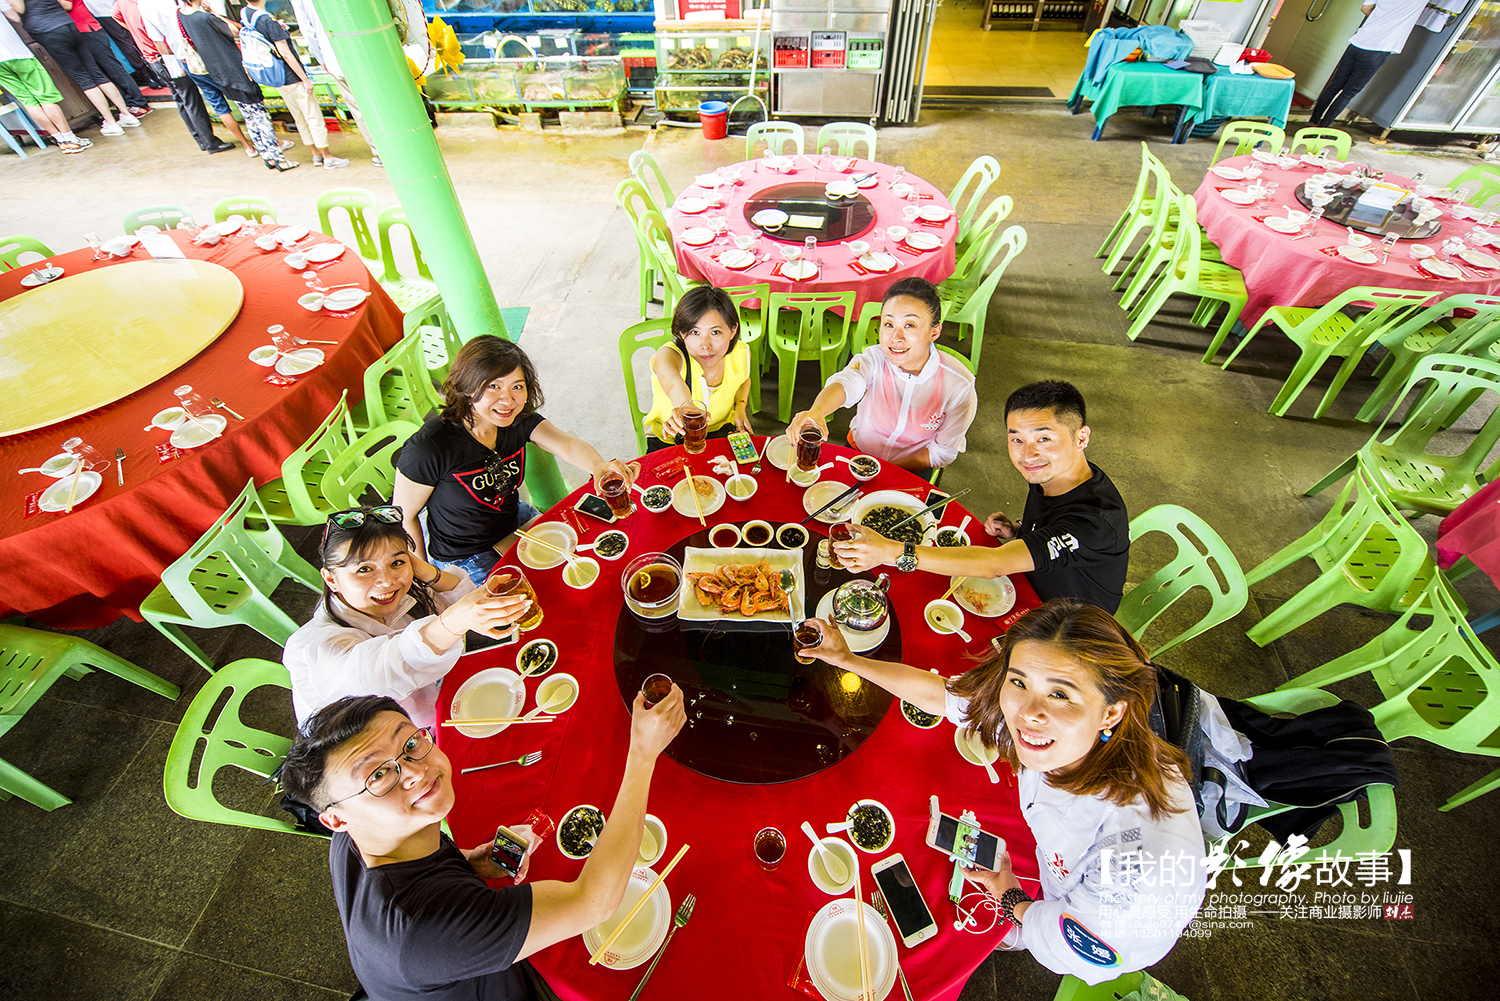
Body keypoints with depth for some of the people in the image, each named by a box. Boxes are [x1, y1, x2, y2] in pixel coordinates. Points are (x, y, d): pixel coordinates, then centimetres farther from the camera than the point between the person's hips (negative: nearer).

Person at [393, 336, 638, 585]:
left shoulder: (520, 420, -13)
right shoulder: (429, 447, -28)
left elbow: (568, 445, -29)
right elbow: (403, 517, -16)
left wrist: (599, 466, -52)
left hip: (516, 520, 6)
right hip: (464, 559, -5)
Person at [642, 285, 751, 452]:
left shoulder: (740, 353, -14)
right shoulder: (668, 355, -30)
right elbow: (675, 385, -56)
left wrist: (740, 406, -6)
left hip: (721, 432, 4)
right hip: (667, 442, -4)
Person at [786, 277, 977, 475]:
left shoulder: (959, 385, -22)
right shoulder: (875, 358, -21)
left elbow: (943, 452, -11)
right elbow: (845, 384, -43)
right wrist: (816, 411, -67)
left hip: (912, 466, 0)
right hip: (859, 450, 0)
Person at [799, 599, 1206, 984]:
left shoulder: (1139, 856, -44)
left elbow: (1079, 947, -25)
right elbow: (935, 694, -17)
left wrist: (1011, 898, -6)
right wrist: (847, 659, -11)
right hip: (1063, 868, 4)